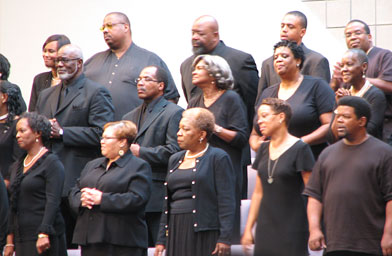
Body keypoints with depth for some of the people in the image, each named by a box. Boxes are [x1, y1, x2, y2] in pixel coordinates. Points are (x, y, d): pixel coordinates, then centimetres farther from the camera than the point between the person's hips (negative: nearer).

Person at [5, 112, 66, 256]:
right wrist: (10, 240, 15)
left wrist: (44, 234, -22)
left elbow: (53, 202, -13)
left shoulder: (51, 162, -4)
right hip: (21, 238, 7)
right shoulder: (17, 166, 19)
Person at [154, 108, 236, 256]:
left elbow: (227, 202, -9)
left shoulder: (218, 158, -2)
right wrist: (161, 240, 14)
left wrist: (225, 238, -16)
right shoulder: (175, 159, 19)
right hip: (177, 231, 6)